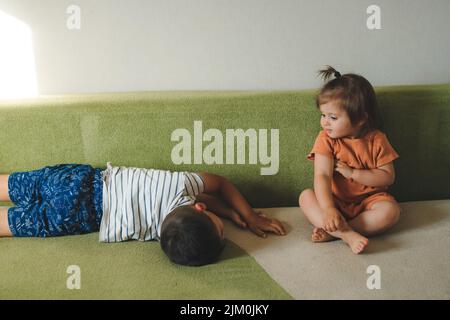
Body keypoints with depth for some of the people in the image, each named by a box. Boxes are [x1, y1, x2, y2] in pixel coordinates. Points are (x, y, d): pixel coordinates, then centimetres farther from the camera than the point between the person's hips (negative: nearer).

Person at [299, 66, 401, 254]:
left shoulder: (376, 140, -7)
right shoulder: (326, 139, -10)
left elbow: (388, 177, -7)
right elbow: (322, 175, -22)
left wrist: (352, 173, -17)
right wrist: (327, 209, -37)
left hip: (369, 199, 0)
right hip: (336, 201, 0)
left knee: (390, 211, -29)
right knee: (306, 197, -25)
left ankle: (332, 232, -29)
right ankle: (347, 234, -38)